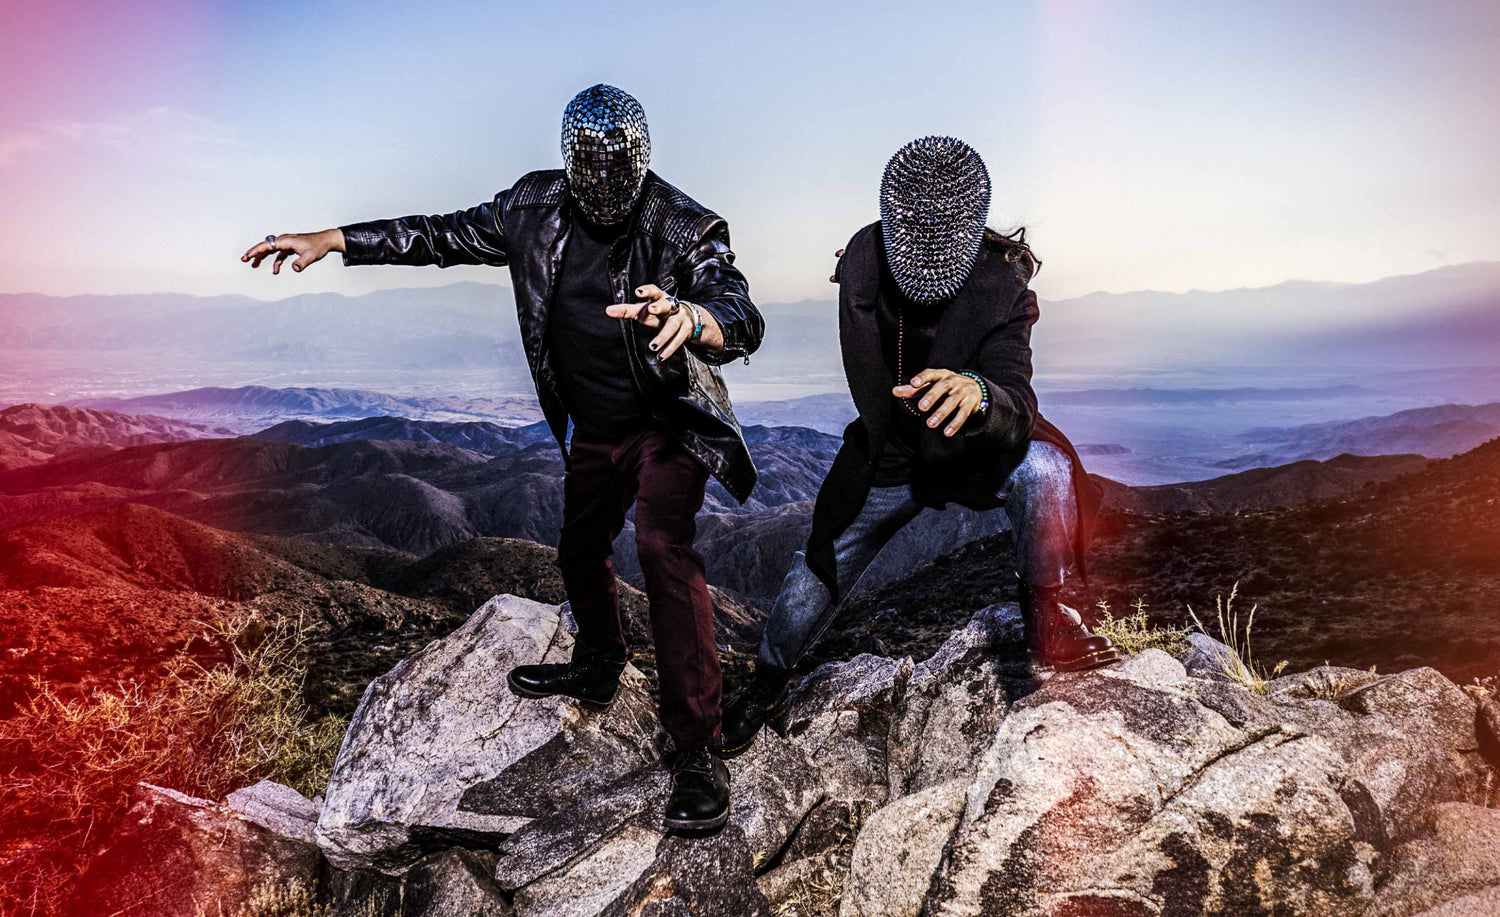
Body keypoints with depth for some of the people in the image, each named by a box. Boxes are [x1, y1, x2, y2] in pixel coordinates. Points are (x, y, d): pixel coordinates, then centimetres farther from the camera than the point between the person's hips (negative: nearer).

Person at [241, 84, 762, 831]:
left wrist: (690, 317, -63)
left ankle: (695, 747, -21)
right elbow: (448, 235, 6)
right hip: (593, 431, 6)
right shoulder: (537, 208, -7)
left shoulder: (684, 228, -23)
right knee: (579, 552, 19)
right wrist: (333, 240, 1)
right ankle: (598, 670, 47)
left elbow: (743, 320, -39)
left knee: (664, 548, -25)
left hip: (668, 426, -6)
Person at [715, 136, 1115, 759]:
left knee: (1044, 469, -33)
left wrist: (978, 393, -63)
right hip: (887, 462, 3)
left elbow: (1018, 410, -41)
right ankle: (768, 684, 35)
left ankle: (1043, 612, -12)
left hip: (972, 453, -2)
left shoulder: (1001, 286, -27)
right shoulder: (865, 259, -17)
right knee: (815, 575, 8)